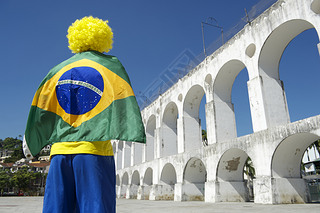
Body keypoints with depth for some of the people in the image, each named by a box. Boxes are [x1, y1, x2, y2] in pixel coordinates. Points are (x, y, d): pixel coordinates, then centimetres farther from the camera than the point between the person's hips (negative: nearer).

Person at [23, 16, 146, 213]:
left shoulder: (60, 69, 17)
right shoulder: (111, 64, 9)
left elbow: (41, 109, 16)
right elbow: (124, 97, -4)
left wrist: (30, 142, 24)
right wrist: (139, 131, -7)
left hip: (61, 150, 4)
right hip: (95, 148, -4)